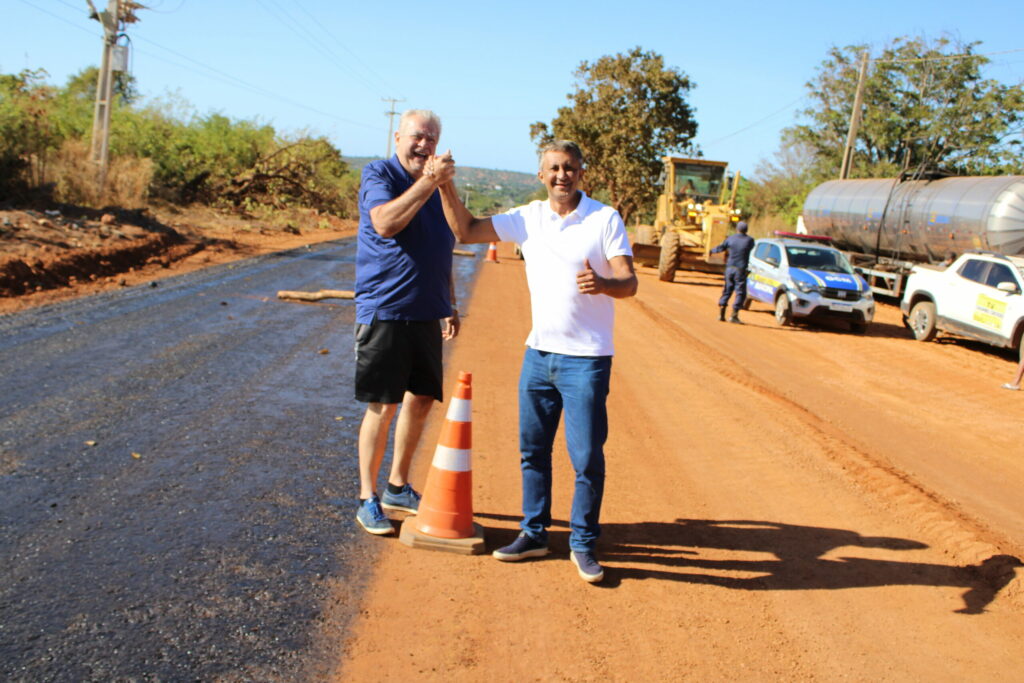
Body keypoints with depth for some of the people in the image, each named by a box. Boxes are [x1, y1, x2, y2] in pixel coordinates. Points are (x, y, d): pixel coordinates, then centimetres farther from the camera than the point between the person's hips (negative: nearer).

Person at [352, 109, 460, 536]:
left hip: (427, 312, 7)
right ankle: (368, 499, 9)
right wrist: (426, 183, -29)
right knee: (383, 406, -3)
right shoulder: (379, 175, -6)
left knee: (421, 400, 12)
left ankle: (398, 487, 27)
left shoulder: (438, 186, 15)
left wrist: (449, 304, 22)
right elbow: (385, 223, -26)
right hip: (384, 310, -7)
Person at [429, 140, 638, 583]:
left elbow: (629, 282, -12)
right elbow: (466, 231, 7)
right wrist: (445, 186, -4)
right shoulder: (528, 218, 6)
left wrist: (602, 284, -33)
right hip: (538, 352, 5)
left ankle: (583, 544, 14)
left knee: (587, 457, -2)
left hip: (586, 359, -5)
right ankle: (534, 534, 27)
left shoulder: (605, 219, -6)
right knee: (532, 449, 13)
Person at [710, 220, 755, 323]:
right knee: (740, 292, 2)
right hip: (741, 269, -3)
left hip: (730, 268, 4)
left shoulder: (731, 238, -1)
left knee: (727, 290, 15)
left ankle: (721, 313, 14)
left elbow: (721, 247, 15)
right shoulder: (749, 240, -7)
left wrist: (712, 251, 36)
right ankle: (734, 315, -4)